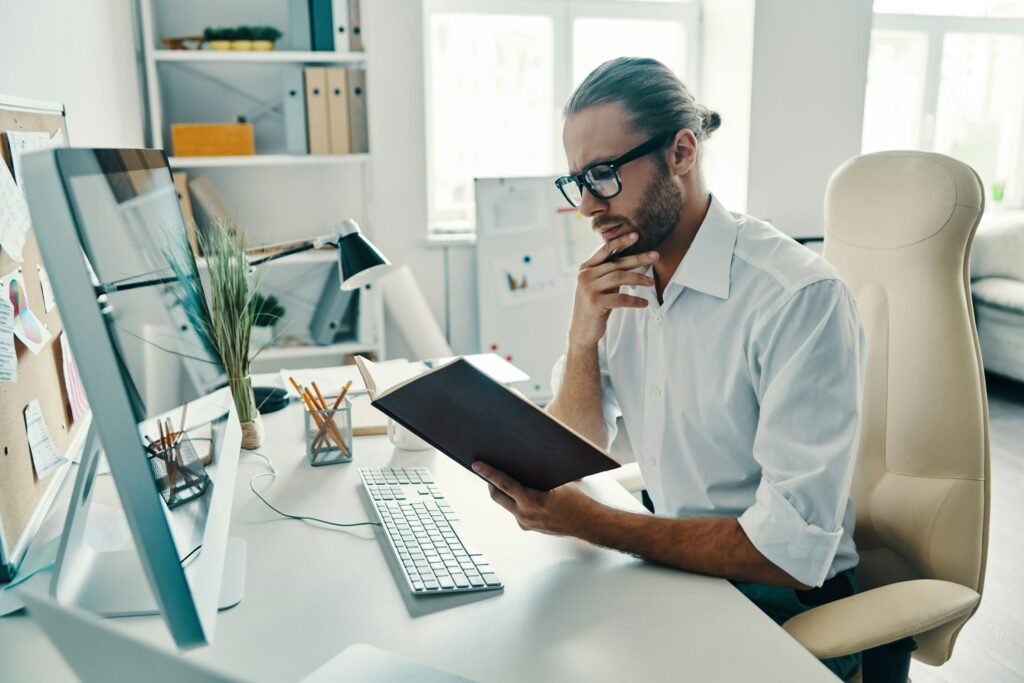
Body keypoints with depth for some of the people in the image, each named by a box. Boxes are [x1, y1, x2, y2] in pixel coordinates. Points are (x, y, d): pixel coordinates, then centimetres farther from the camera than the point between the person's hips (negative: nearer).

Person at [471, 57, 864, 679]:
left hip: (784, 600, -5)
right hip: (670, 555, 6)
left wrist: (588, 521, -25)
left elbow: (792, 550, -26)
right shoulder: (618, 280, -2)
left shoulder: (799, 296, -24)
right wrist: (583, 336, -17)